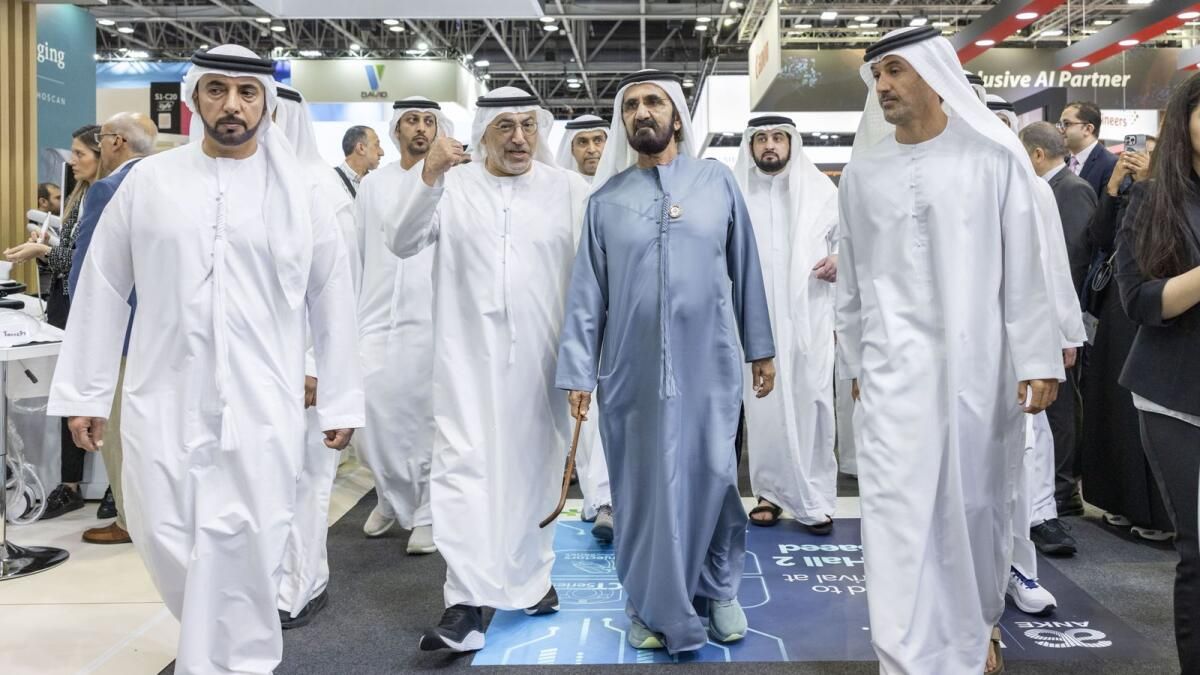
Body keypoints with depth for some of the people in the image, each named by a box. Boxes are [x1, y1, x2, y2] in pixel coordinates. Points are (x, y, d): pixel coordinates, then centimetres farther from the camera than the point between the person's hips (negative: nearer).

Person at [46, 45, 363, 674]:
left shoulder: (301, 194, 3)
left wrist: (341, 401, 6)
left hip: (261, 406, -2)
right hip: (163, 398, 2)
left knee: (243, 548, -3)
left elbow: (332, 303, 6)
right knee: (165, 539, 7)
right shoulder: (147, 181, 6)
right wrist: (83, 392, 7)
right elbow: (102, 292, 9)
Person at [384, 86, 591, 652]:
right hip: (468, 357, 0)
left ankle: (530, 576, 30)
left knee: (532, 467, 12)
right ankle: (465, 602, -1)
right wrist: (428, 175, -18)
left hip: (540, 358, 1)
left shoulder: (568, 189, 4)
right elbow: (401, 243, -5)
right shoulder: (451, 184, 4)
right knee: (464, 469, -4)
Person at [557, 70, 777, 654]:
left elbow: (745, 269, 6)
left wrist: (761, 347, 6)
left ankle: (719, 590, 31)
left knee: (711, 479, 9)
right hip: (631, 371, 1)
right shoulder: (605, 199, 3)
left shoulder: (718, 182, 3)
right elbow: (586, 291, 2)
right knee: (642, 486, 9)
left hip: (709, 366, 0)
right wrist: (578, 371, -2)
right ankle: (651, 603, 27)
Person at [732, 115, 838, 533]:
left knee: (811, 403, 0)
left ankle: (815, 498, 8)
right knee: (763, 407, 4)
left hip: (809, 318, 0)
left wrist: (841, 261, -7)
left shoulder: (822, 190, 5)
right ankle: (770, 492, 16)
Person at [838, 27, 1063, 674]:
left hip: (978, 363, -1)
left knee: (978, 503, 11)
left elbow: (1024, 268, -1)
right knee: (899, 508, -4)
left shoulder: (993, 158, 0)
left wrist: (1037, 361, -5)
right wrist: (856, 362, 14)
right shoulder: (862, 173, 6)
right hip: (896, 367, 1)